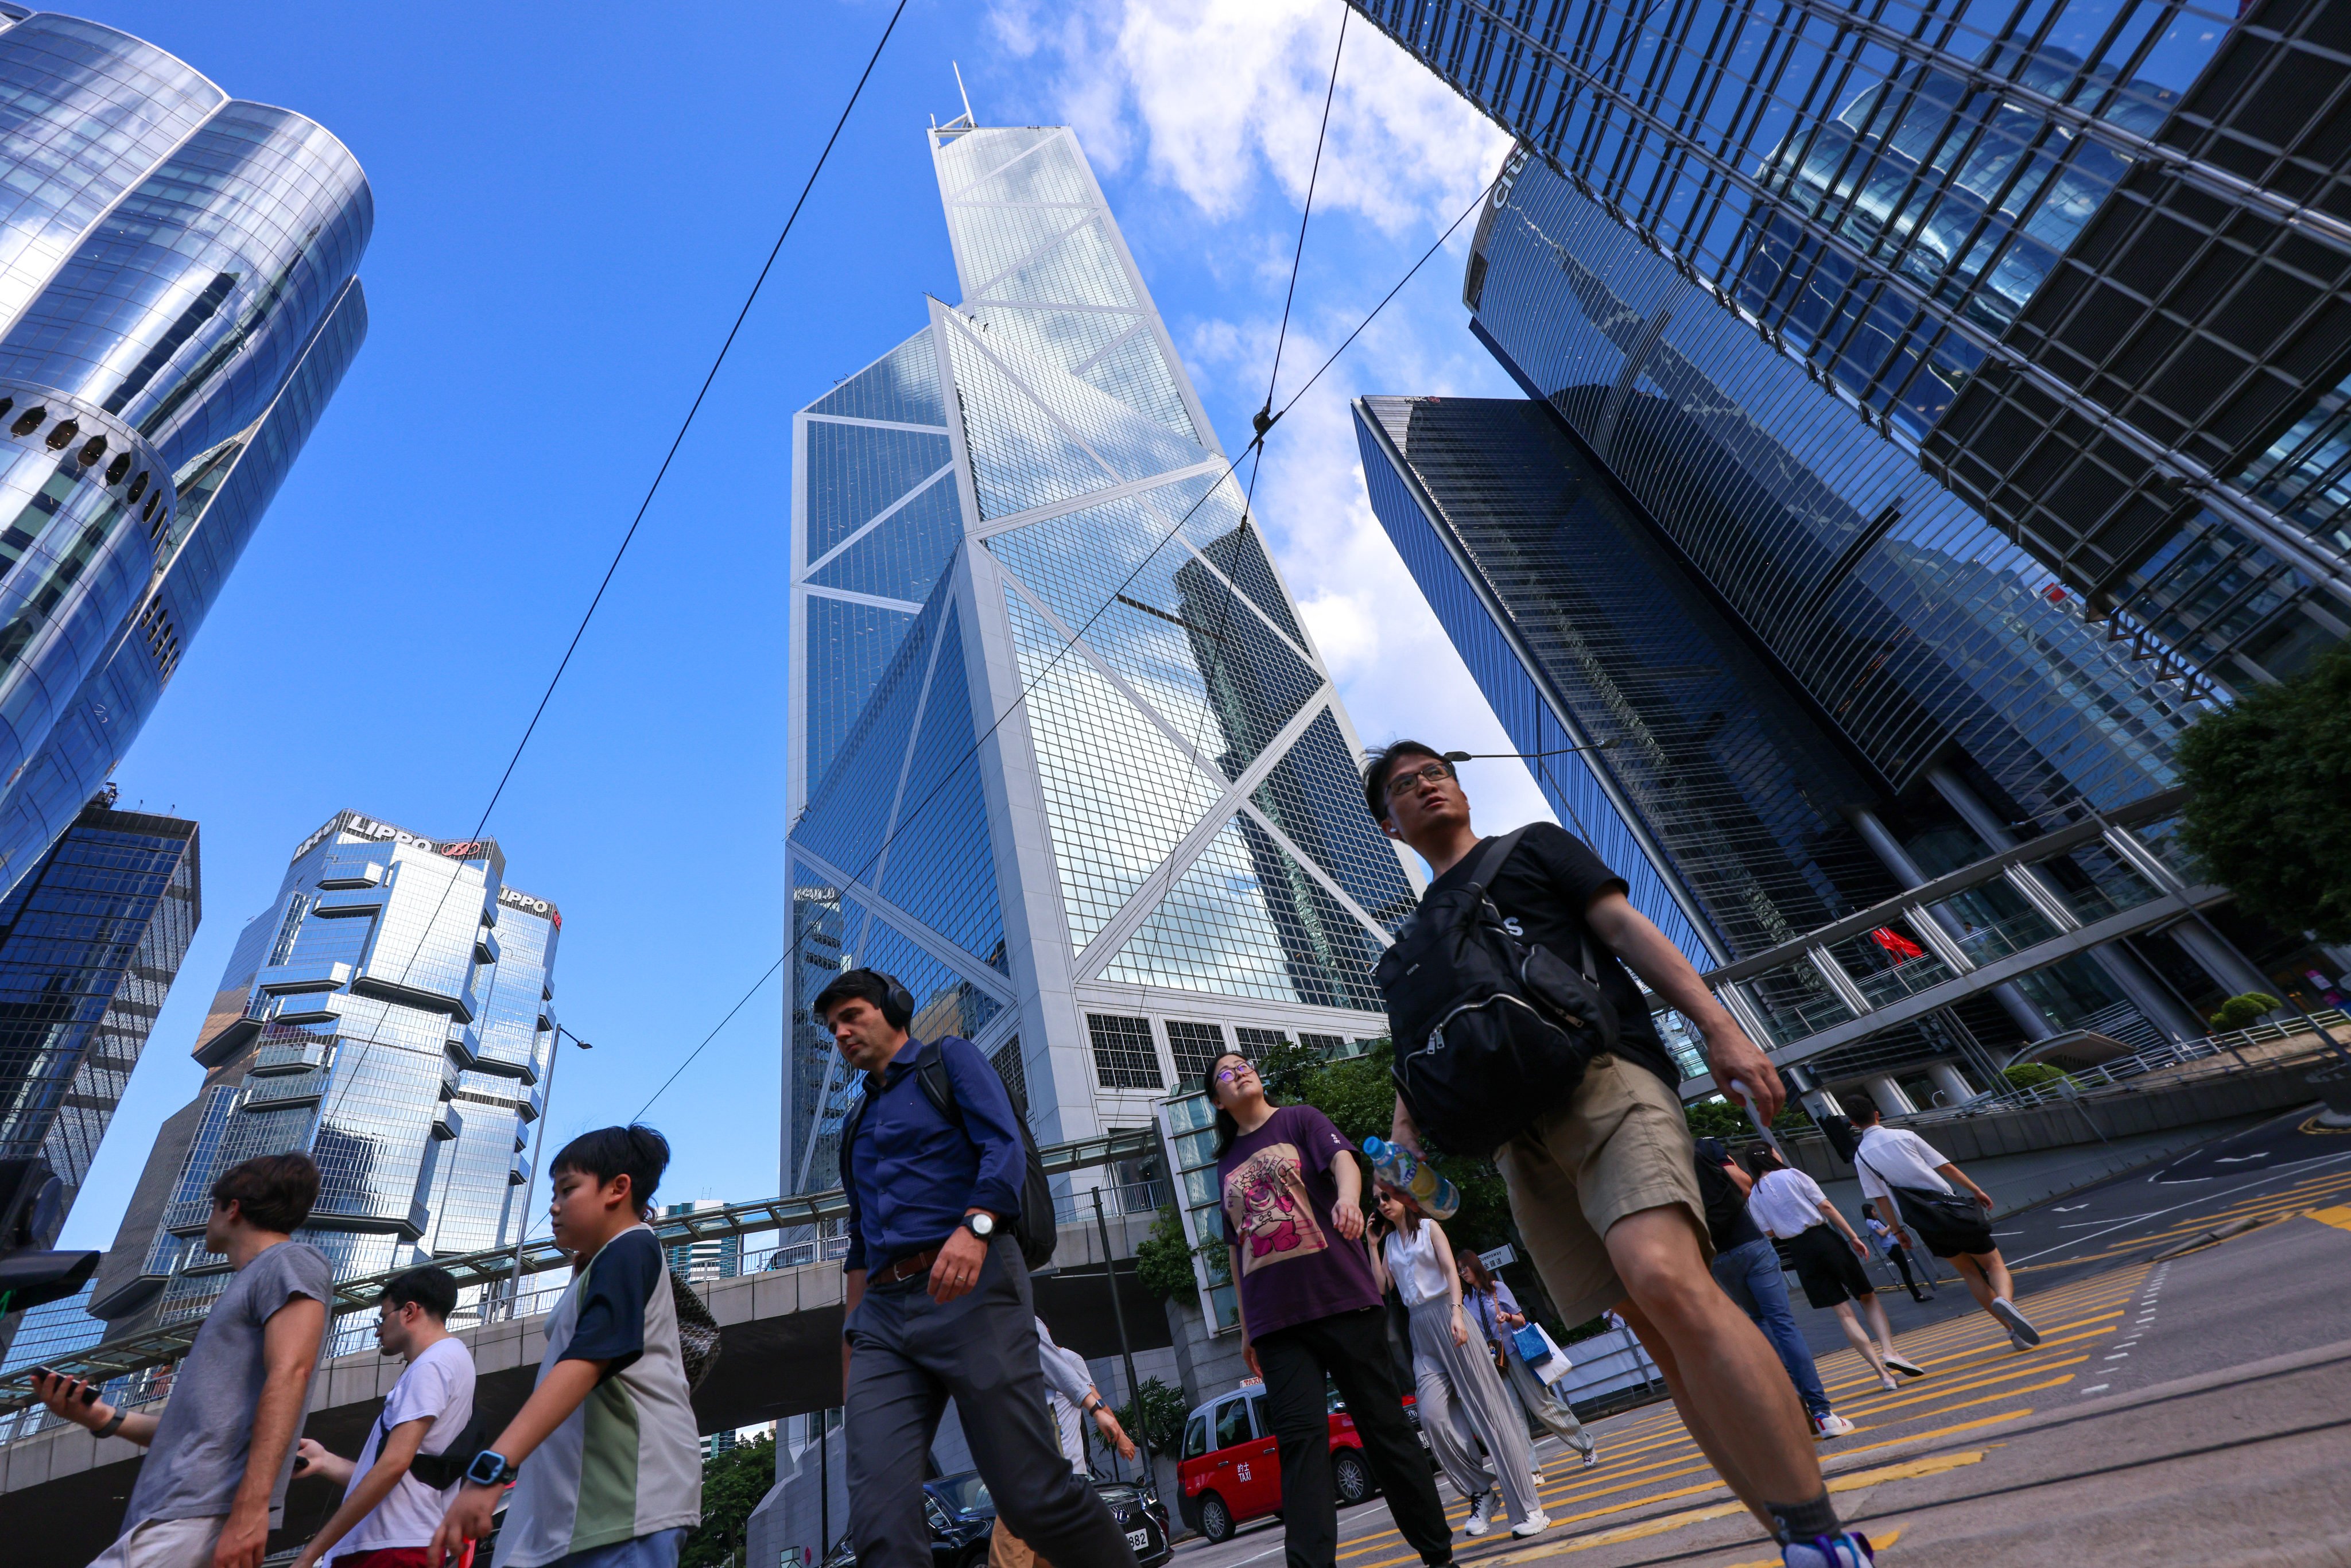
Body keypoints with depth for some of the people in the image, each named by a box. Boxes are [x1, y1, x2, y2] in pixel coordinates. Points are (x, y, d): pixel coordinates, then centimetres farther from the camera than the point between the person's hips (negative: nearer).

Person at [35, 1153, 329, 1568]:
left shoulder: (291, 1260, -5)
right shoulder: (248, 1284, 25)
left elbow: (289, 1373, -19)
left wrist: (251, 1505, -25)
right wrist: (107, 1419, 14)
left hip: (203, 1515, -9)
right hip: (166, 1516, 9)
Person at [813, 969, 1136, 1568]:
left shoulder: (948, 1058, 8)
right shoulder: (859, 1125, 27)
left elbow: (1006, 1145, -8)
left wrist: (974, 1225, -25)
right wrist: (851, 1348, 20)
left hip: (968, 1289, -6)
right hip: (882, 1313, 6)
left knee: (1034, 1499, -6)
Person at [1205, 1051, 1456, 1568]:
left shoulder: (1300, 1120, 4)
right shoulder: (1227, 1164, 16)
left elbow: (1343, 1159, -16)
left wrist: (1348, 1197, -38)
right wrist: (1246, 1326, 19)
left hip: (1342, 1299, -3)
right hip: (1276, 1321, 4)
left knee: (1384, 1424, 4)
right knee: (1299, 1437, -5)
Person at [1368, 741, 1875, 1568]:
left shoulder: (1533, 847, 15)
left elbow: (1625, 926, 3)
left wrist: (1720, 1026, -10)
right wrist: (1402, 1152, 5)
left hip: (1607, 1076, -4)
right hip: (1520, 1135, 4)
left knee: (1666, 1278, -27)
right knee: (1665, 1337, 1)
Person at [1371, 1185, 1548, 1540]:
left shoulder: (1429, 1227, 3)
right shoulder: (1389, 1243, 13)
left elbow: (1451, 1270, -6)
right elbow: (1382, 1286, 5)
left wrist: (1456, 1314, -19)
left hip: (1446, 1316, -4)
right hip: (1420, 1330, 4)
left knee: (1488, 1408, -5)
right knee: (1432, 1416, -10)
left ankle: (1528, 1508, -1)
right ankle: (1482, 1491, 6)